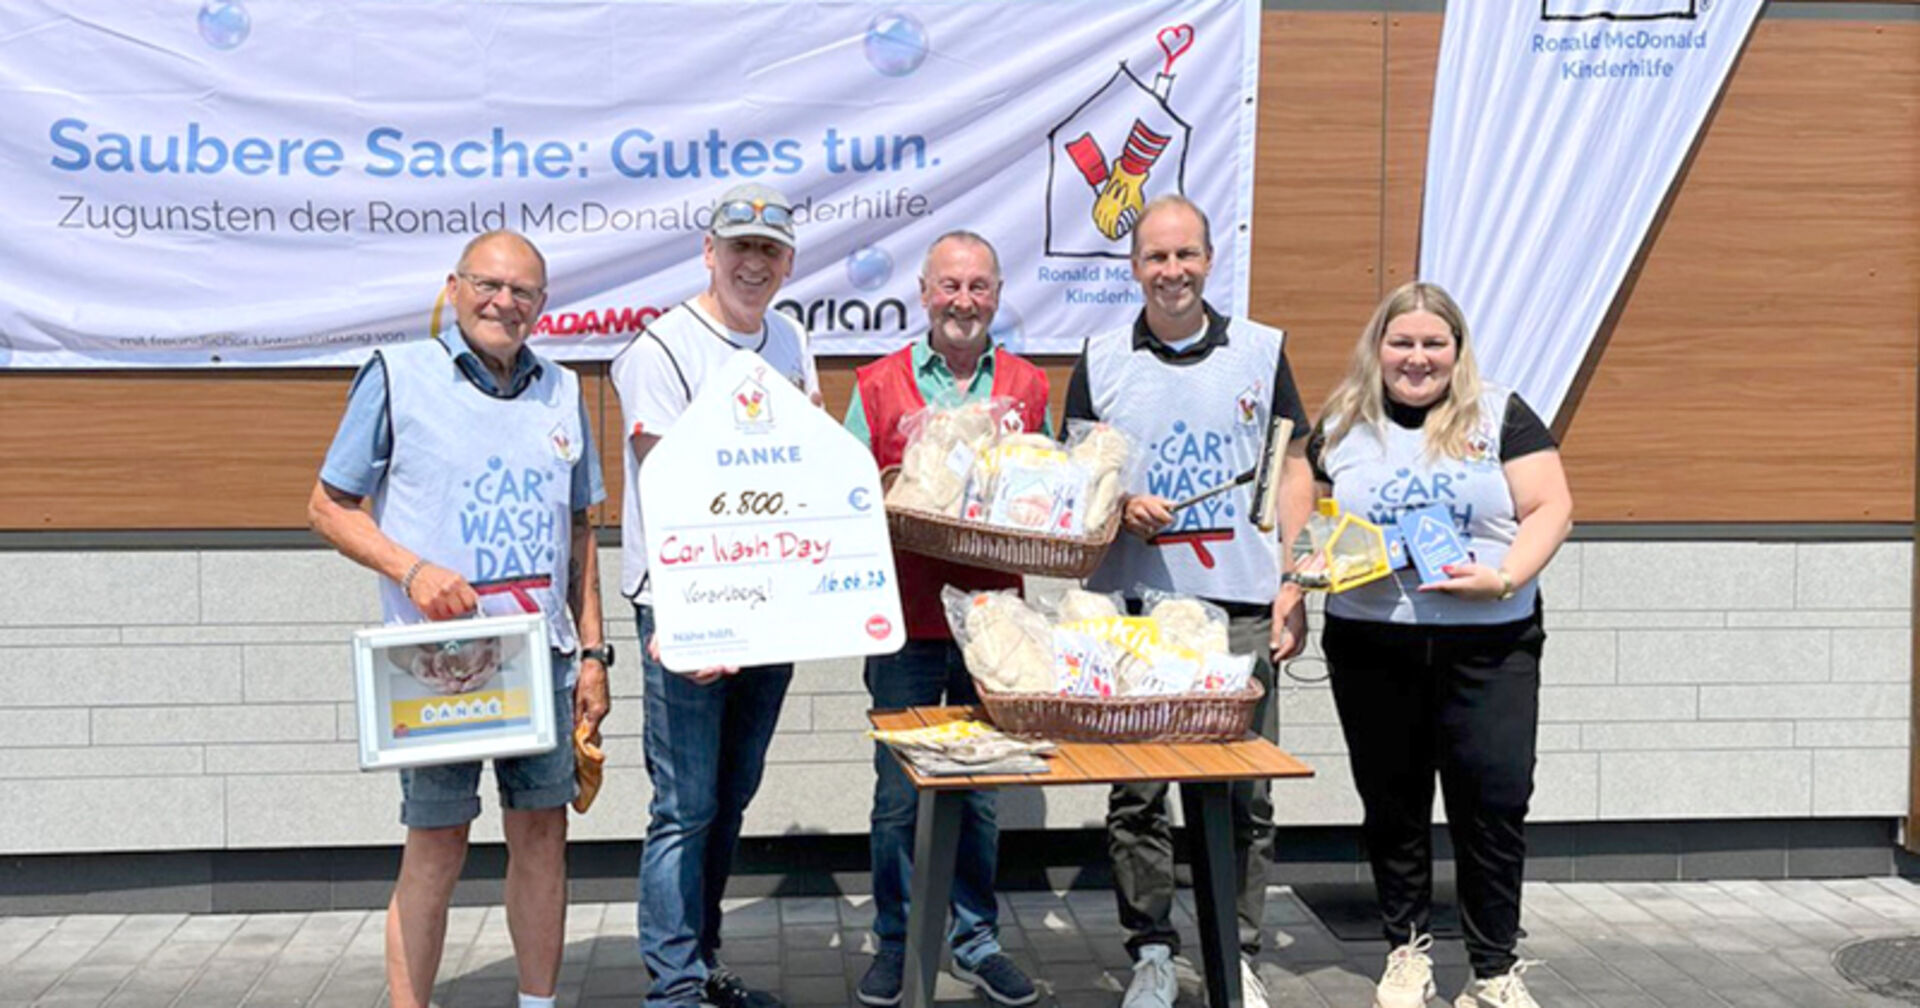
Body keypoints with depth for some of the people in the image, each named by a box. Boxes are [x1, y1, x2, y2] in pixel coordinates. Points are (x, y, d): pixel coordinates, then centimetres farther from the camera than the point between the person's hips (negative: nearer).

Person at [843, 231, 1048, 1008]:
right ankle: (896, 943, 19)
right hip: (907, 622, -1)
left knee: (981, 792, 10)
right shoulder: (878, 386, 3)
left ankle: (974, 937, 24)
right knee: (899, 794, 4)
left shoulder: (1028, 388, 8)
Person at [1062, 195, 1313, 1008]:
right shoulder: (1100, 362, 8)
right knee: (1135, 793, 3)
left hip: (1240, 605, 0)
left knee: (1243, 794, 3)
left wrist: (1294, 585, 0)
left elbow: (1292, 471, 9)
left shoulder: (1261, 351, 8)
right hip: (1130, 606, 0)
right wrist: (1120, 507, -11)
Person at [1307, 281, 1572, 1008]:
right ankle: (1406, 949, 25)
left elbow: (1550, 508, -3)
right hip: (1372, 648, 2)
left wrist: (1505, 577, -17)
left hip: (1488, 648, -2)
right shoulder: (1341, 427, 9)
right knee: (1393, 806, 10)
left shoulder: (1500, 417, 3)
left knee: (1494, 804, -2)